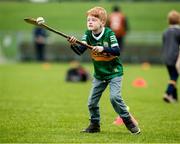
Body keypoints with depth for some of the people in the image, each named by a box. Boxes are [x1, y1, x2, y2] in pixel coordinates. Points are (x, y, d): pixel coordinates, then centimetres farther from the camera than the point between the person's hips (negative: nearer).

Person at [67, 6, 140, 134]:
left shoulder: (109, 33, -16)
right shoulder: (88, 34, -5)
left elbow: (117, 51, -23)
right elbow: (80, 51, -17)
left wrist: (103, 49, -37)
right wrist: (74, 45, -37)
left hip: (114, 72, -5)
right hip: (99, 74, 5)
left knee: (115, 97, -21)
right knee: (92, 101, 5)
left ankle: (128, 121, -5)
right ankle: (95, 125, 25)